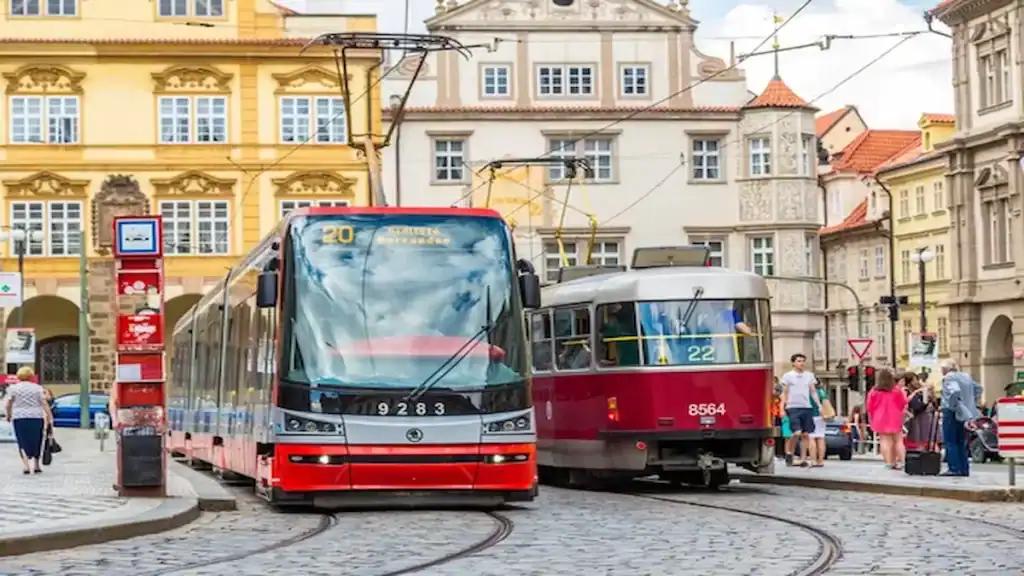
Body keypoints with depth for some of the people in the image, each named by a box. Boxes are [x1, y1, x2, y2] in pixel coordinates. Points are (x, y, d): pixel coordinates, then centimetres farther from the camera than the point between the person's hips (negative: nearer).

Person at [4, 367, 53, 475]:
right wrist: (50, 417, -4)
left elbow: (8, 404, 2)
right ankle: (36, 465, 18)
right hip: (36, 417, 1)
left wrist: (9, 415, 18)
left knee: (23, 443, 1)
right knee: (36, 442, 14)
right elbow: (44, 404, -3)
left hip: (19, 418, -1)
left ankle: (25, 465, -13)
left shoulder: (13, 388, 3)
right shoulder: (37, 388, 4)